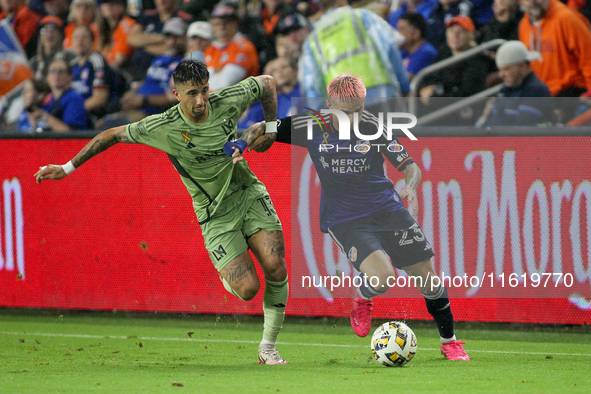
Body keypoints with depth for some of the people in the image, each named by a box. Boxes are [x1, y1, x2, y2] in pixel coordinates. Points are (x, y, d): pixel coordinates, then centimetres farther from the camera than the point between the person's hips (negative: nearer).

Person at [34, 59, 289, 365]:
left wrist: (270, 130, 3)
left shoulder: (227, 103, -11)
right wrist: (67, 168, -1)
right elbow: (113, 135, -4)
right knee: (247, 289, -16)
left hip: (249, 193, 3)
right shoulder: (162, 128, -18)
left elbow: (265, 83, 9)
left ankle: (268, 348, 2)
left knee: (276, 268, -16)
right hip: (216, 215, -3)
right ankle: (229, 275, 24)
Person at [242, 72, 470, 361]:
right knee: (382, 278, -26)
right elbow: (263, 132, 2)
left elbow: (411, 167, -7)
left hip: (386, 208, 2)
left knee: (427, 279, 2)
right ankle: (362, 299, 12)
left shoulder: (373, 127, -9)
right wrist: (258, 131, -22)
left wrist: (410, 187, -28)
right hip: (345, 220, -2)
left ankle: (449, 342, 26)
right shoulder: (312, 128, -8)